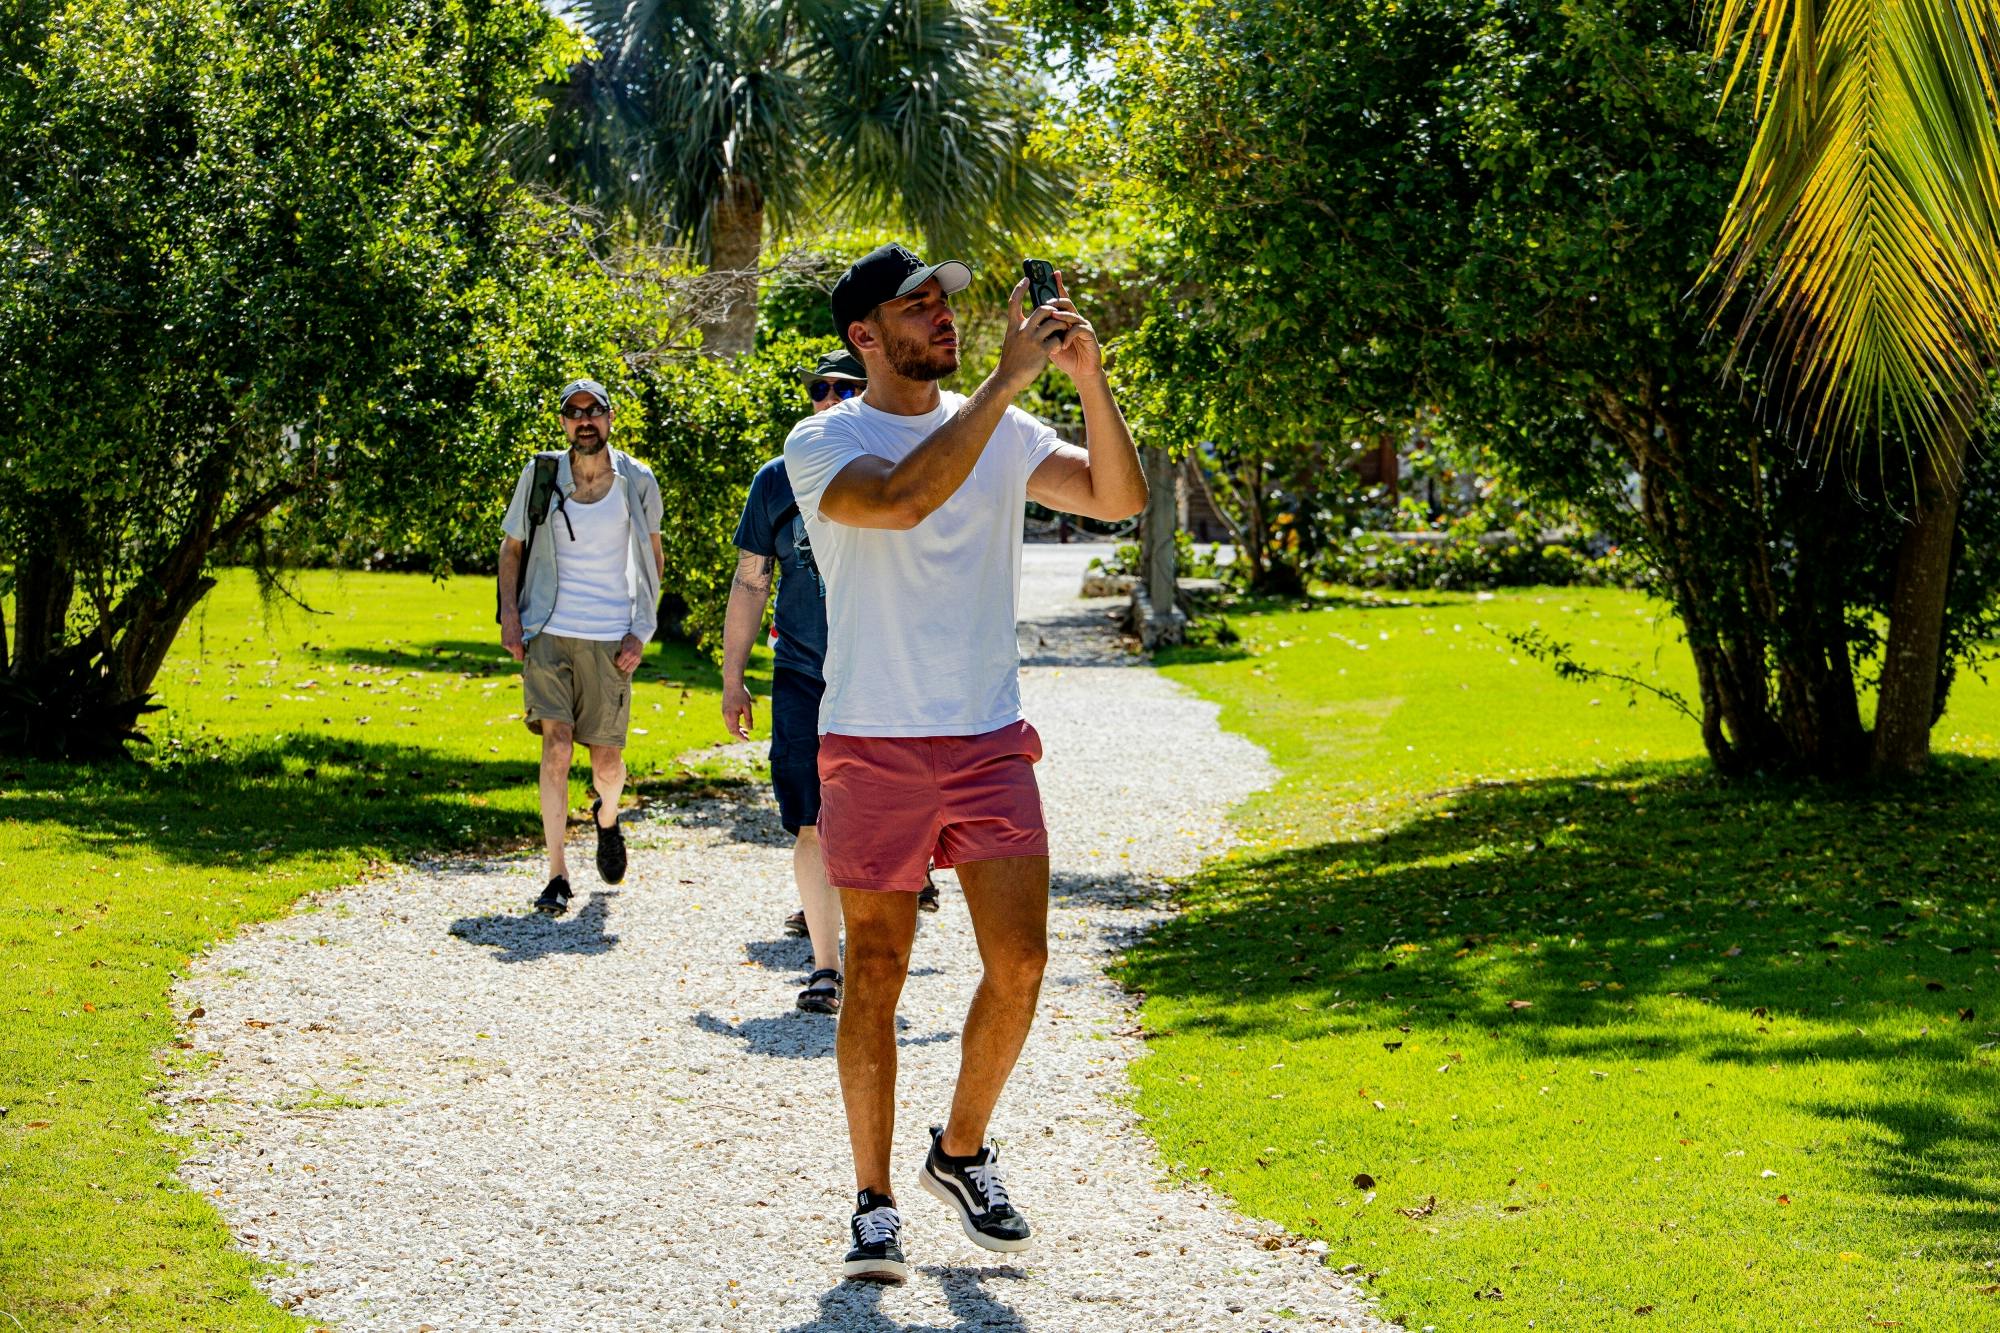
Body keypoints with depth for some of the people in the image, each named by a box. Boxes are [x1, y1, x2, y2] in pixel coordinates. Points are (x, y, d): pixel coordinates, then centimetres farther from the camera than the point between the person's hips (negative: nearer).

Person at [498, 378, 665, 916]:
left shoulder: (637, 481, 3)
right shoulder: (540, 477, 2)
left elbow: (653, 557, 14)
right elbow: (511, 548, 13)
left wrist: (641, 631, 5)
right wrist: (509, 616, -1)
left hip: (610, 640, 1)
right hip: (549, 634, -1)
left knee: (607, 761, 3)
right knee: (556, 744, -14)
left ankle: (607, 818, 40)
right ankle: (557, 874, -10)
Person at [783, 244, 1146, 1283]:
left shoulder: (1003, 434, 9)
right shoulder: (822, 444, -5)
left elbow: (1119, 497, 0)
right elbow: (903, 497, -25)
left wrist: (1088, 379, -13)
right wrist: (1006, 380, -24)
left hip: (991, 742, 4)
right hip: (872, 747, -3)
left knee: (1019, 965, -2)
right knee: (876, 975, 2)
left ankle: (962, 1154, 22)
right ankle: (874, 1203, 13)